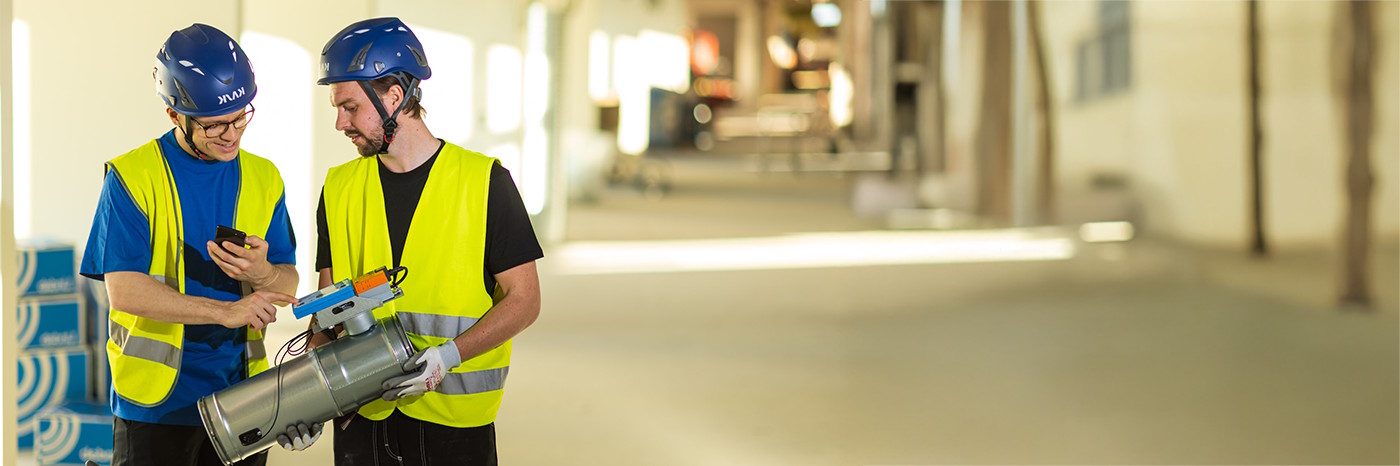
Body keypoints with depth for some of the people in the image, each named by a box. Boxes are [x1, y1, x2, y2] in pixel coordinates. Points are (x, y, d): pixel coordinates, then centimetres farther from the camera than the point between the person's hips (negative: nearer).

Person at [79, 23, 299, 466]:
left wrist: (263, 273, -16)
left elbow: (286, 284, 8)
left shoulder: (263, 179, 8)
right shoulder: (132, 176, -6)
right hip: (155, 397, -4)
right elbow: (125, 290, -14)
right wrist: (225, 312, -23)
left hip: (241, 393, 4)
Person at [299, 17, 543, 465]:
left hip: (454, 417, -3)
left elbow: (524, 298, -6)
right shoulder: (340, 190, 6)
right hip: (360, 416, 3)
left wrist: (450, 354, -19)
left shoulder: (484, 182, -5)